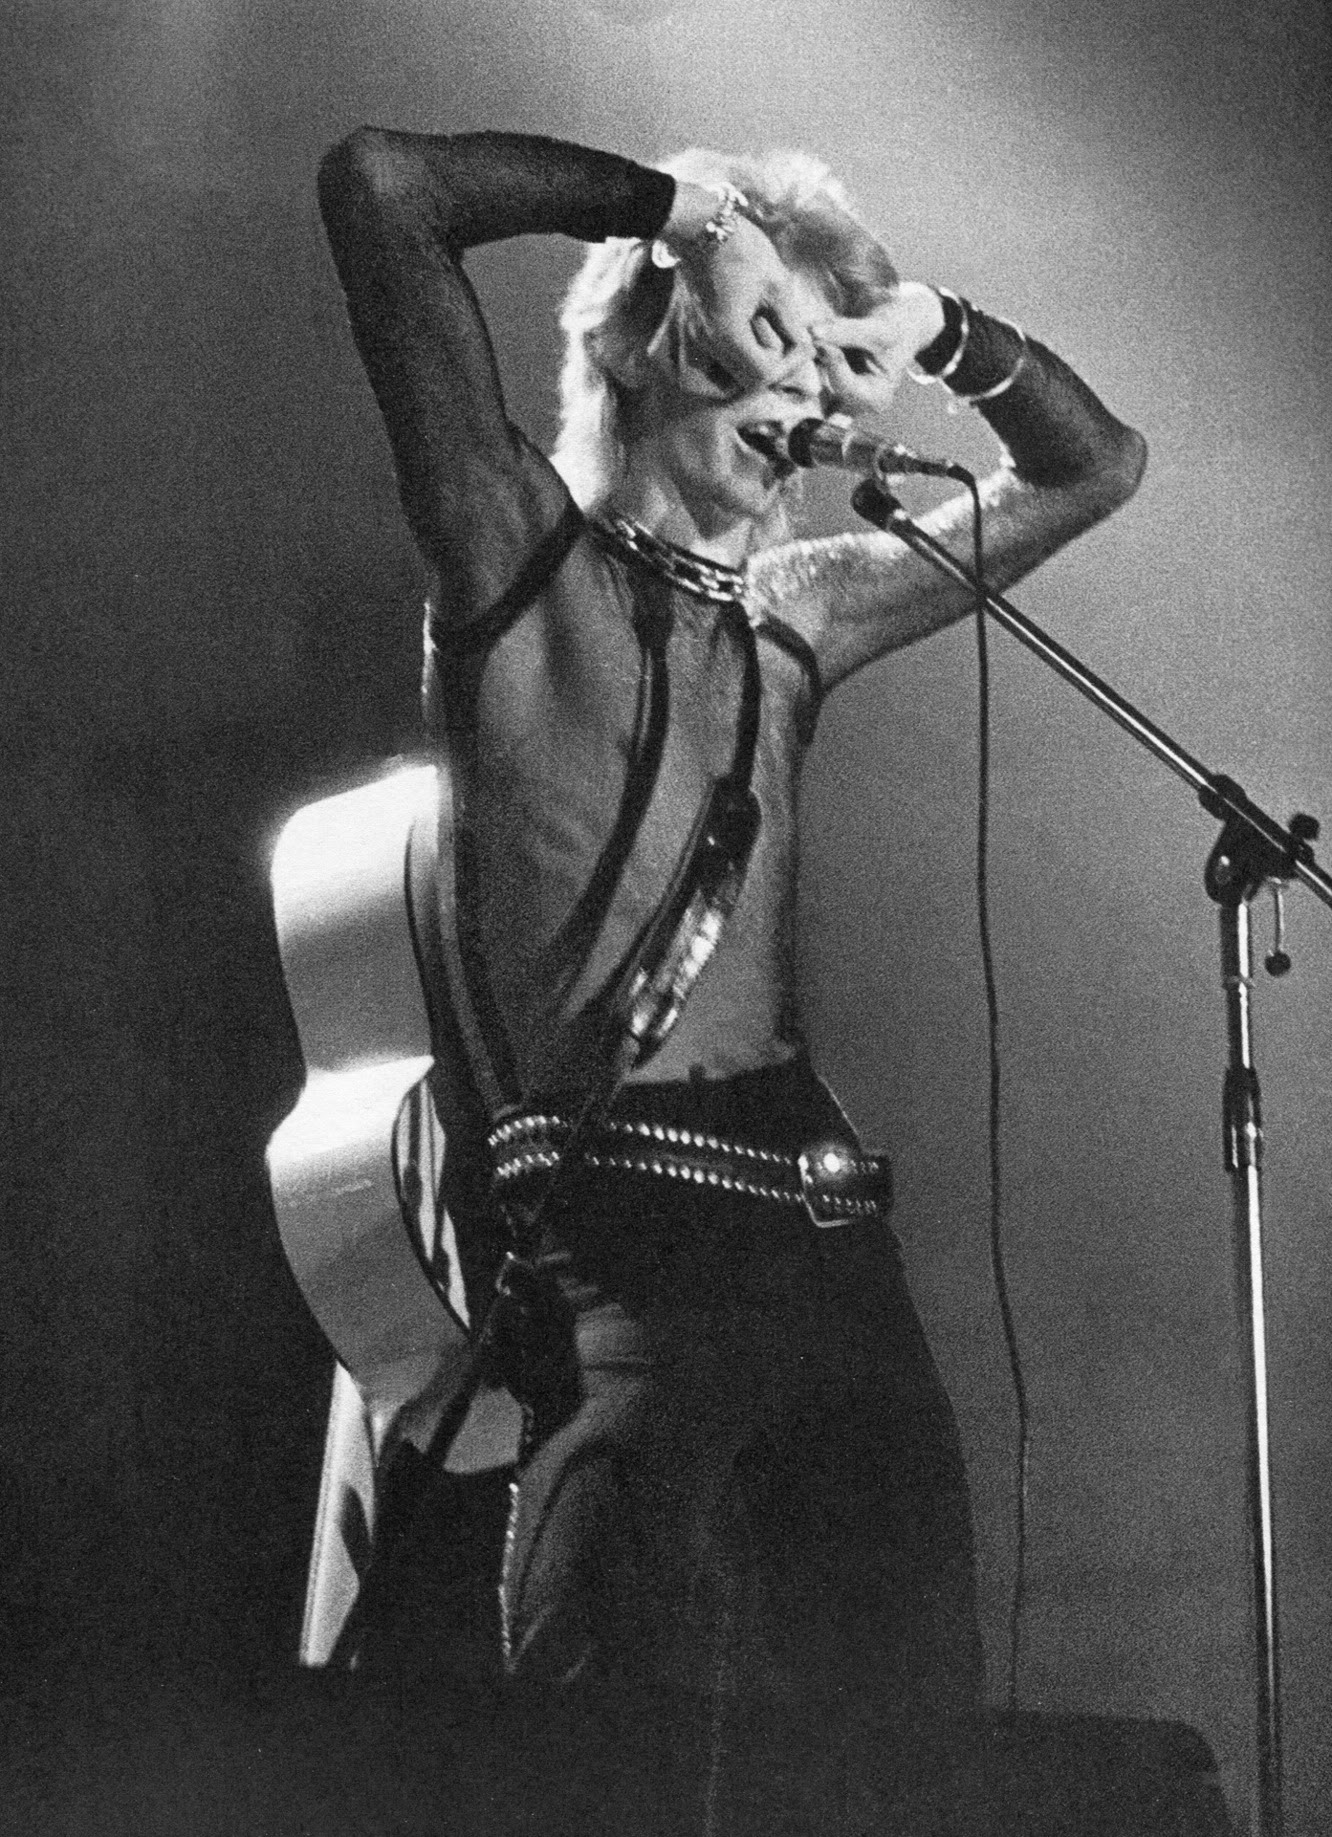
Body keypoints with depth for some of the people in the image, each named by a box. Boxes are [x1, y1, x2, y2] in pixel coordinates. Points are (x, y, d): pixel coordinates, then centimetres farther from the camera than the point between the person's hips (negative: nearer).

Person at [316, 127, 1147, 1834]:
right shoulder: (517, 547, 7)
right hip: (608, 1260, -6)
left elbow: (1094, 464, 32)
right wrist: (672, 201, 4)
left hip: (823, 1248, 6)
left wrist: (934, 328, 15)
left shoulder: (790, 619, 22)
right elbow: (379, 186, -5)